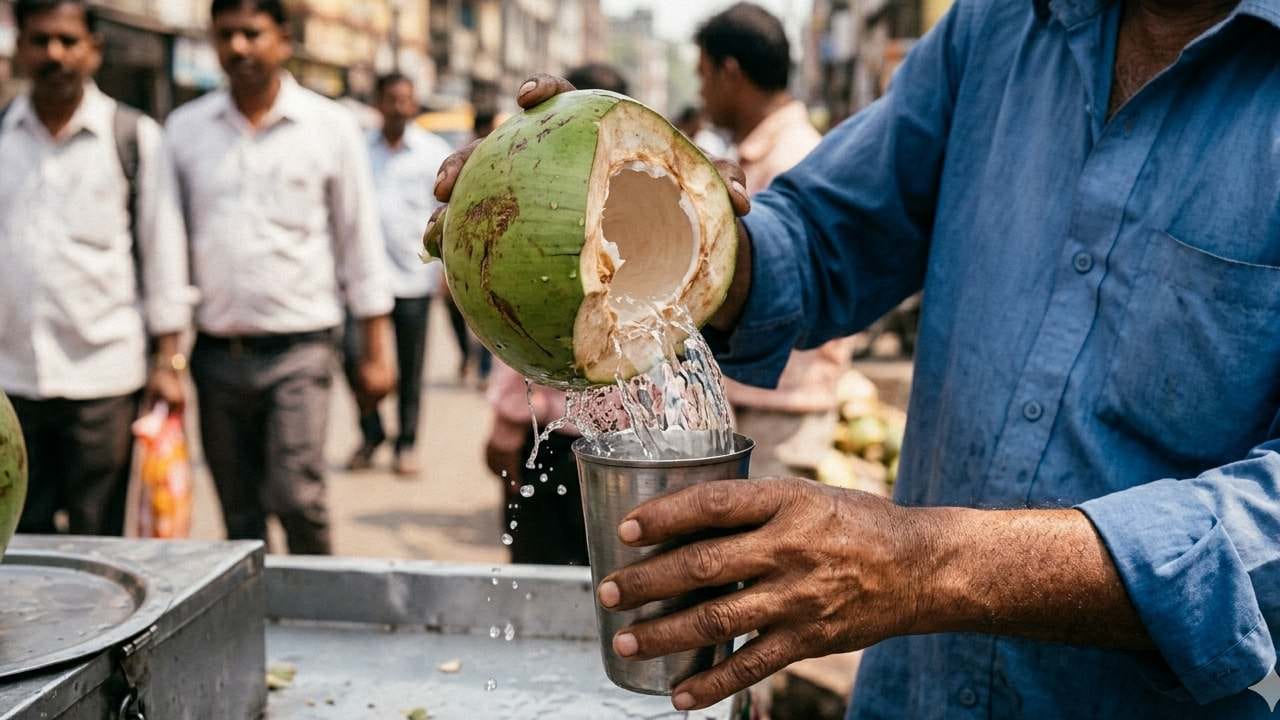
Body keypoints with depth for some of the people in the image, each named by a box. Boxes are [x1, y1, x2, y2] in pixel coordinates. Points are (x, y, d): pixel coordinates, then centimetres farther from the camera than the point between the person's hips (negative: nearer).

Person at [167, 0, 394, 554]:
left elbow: (360, 241, 2)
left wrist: (375, 351, 0)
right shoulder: (185, 128, 5)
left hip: (299, 347, -3)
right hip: (217, 351, 3)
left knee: (295, 498, -10)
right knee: (239, 517, 10)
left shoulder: (329, 127, -1)